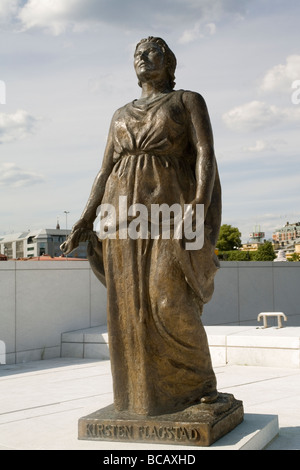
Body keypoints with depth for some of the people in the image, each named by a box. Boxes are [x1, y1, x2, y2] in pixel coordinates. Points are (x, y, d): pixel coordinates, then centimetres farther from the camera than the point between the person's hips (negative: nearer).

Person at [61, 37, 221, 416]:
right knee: (133, 306, -2)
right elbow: (106, 172, 15)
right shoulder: (121, 115, 22)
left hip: (170, 208, -4)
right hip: (124, 211, 4)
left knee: (171, 303, -15)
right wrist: (86, 220, 3)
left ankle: (200, 379, 4)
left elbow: (205, 155, -5)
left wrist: (200, 204, -22)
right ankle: (147, 390, 8)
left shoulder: (189, 101, 9)